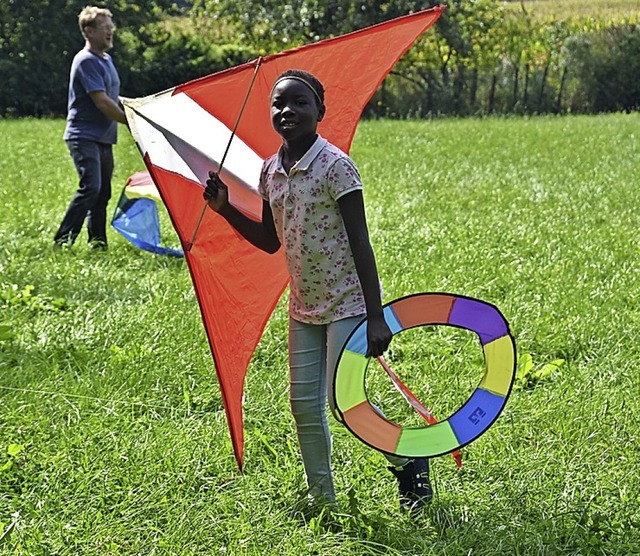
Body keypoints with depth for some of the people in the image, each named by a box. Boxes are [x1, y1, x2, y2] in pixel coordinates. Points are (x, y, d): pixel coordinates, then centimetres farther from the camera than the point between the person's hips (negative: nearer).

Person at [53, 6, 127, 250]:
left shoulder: (106, 60, 17)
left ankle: (98, 241, 16)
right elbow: (102, 102, -19)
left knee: (103, 192, 10)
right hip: (84, 136, -10)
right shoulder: (86, 61, -14)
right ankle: (62, 241, -17)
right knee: (90, 188, -20)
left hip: (103, 138, 10)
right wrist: (130, 121, -14)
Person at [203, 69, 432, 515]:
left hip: (347, 301, -7)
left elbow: (360, 242, -17)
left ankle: (409, 462, 13)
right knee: (304, 405, 7)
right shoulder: (270, 171, 4)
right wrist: (225, 209, 2)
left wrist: (376, 317, -21)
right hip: (304, 305, 7)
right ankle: (323, 501, 20)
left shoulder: (335, 166, -16)